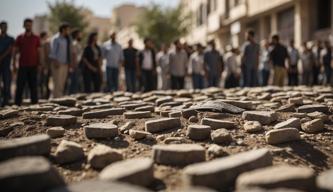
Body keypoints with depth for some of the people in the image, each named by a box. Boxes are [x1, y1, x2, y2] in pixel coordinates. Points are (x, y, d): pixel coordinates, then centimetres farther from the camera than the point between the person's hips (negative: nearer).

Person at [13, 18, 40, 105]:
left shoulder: (36, 38, 7)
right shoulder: (20, 38, 8)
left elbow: (39, 52, 7)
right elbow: (15, 51, 8)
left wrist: (39, 64, 0)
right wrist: (14, 65, 1)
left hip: (33, 66, 0)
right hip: (22, 66, 0)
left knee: (33, 85, 4)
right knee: (20, 86, -1)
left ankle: (34, 103, 8)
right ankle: (17, 103, 3)